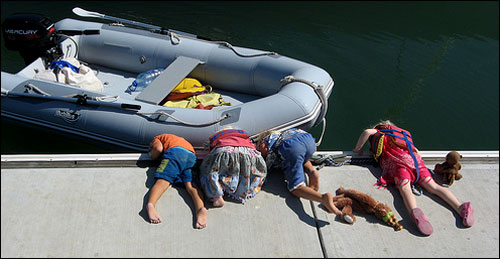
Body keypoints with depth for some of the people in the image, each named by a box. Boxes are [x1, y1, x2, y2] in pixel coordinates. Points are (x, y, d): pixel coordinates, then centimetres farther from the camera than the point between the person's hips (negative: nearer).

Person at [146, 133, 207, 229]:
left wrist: (153, 157, 24)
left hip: (175, 152, -4)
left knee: (163, 181, -14)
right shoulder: (180, 139, 45)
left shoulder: (156, 139, 27)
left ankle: (151, 204, -42)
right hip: (191, 155, 5)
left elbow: (158, 148, 5)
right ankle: (200, 208, -37)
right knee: (190, 185, -10)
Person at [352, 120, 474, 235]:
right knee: (433, 186, -4)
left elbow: (367, 132, 2)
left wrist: (357, 149, 13)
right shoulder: (404, 134, 38)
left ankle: (414, 211, -54)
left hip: (398, 162, -4)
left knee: (405, 189, -24)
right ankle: (460, 207, -24)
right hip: (415, 160, 4)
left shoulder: (378, 133, 24)